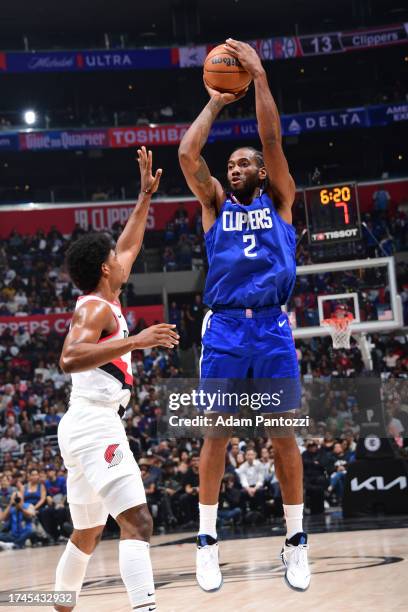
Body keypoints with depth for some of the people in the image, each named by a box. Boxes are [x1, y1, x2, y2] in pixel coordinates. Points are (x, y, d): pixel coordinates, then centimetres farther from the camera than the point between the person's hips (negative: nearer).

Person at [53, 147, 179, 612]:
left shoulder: (100, 302, 18)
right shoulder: (96, 307, -9)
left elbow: (128, 246, 33)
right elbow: (69, 359, -27)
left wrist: (145, 197, 37)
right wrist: (135, 342, -32)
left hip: (85, 427, 11)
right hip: (95, 424, -11)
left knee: (87, 534, 19)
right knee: (137, 522, -22)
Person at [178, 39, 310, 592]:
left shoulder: (279, 201, 14)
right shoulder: (216, 205, 16)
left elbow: (273, 141, 1)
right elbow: (188, 154, 2)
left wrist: (258, 76, 0)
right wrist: (215, 102, 10)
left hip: (272, 327, 0)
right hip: (224, 329, 1)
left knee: (284, 433, 0)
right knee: (216, 433, -1)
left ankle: (296, 538, 9)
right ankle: (208, 539, 6)